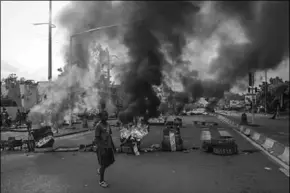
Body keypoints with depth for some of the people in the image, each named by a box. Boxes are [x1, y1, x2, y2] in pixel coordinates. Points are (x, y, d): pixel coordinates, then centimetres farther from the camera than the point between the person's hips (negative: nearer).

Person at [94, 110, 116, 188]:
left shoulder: (107, 124, 8)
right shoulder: (98, 126, -15)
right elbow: (96, 138, -16)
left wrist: (113, 146, 16)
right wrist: (102, 148, -22)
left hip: (109, 147, 7)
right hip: (102, 148, -7)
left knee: (111, 161, 12)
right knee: (103, 164, 2)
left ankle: (100, 170, 39)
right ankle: (101, 181, 19)